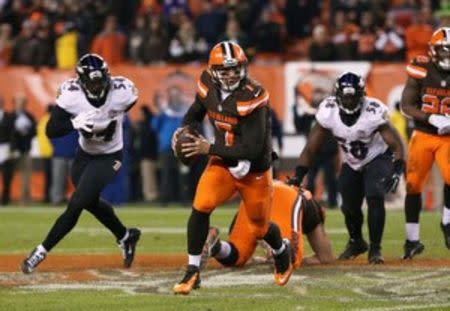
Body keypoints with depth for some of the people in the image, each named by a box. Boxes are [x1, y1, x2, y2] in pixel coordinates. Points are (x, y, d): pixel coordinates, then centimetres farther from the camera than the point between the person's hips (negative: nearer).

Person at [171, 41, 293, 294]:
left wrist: (209, 148, -29)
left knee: (260, 228, 12)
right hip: (223, 163, 3)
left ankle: (283, 251, 49)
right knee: (201, 206, -22)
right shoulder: (209, 86, -10)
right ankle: (193, 272, -12)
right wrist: (185, 130, -9)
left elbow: (252, 149, -30)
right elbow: (196, 112, 13)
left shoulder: (252, 97, -28)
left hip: (255, 170, -3)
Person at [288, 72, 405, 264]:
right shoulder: (328, 112, -22)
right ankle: (356, 243, 36)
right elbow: (311, 147, -14)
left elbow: (396, 145, -25)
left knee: (375, 197, -26)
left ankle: (375, 249, -13)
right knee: (349, 207, 4)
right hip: (351, 164, 4)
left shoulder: (373, 112, -30)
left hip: (377, 159, -4)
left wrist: (396, 171, -41)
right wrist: (298, 176, -20)